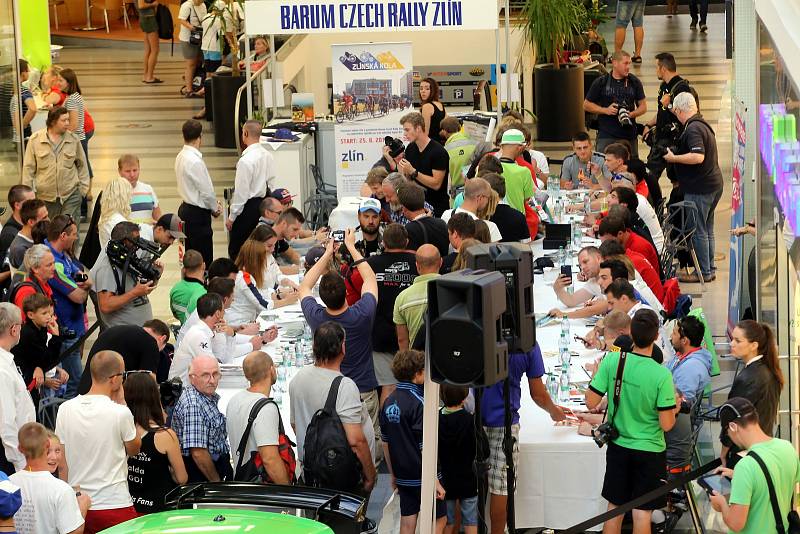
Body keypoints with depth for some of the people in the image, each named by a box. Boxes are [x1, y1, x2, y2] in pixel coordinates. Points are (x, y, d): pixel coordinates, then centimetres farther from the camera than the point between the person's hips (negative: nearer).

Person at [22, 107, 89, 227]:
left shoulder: (74, 139, 1)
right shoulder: (35, 140, -3)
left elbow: (82, 165, 11)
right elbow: (28, 168, 2)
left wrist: (84, 187, 8)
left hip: (71, 195, 0)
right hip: (45, 196, 0)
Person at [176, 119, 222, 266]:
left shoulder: (181, 156, 7)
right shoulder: (195, 161, -22)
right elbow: (206, 191, -18)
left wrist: (214, 203, 9)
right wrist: (215, 209, 0)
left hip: (186, 208, 10)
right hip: (198, 214, -10)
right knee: (204, 259, -6)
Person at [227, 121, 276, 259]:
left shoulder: (246, 161, -21)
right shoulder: (268, 156, 3)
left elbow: (241, 192, -18)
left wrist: (231, 217, -9)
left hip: (248, 207, -8)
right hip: (265, 205, 8)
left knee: (236, 251, -1)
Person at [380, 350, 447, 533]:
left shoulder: (388, 402, 4)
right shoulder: (418, 403, -18)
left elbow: (385, 443, 11)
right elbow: (425, 448, -19)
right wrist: (435, 482, -15)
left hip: (403, 476, 7)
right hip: (422, 476, -7)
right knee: (440, 518, 6)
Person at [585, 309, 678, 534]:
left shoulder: (611, 361, -14)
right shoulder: (661, 375, -21)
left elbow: (591, 402, -8)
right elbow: (666, 424, -16)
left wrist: (596, 377, 10)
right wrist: (675, 408, 4)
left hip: (618, 446, 3)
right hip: (649, 451, -3)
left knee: (614, 507, 15)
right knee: (642, 512, 6)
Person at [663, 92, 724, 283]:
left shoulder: (693, 129, -18)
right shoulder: (703, 124, 14)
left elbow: (698, 156, -29)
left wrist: (673, 158, -17)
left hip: (699, 188, -10)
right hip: (713, 184, 10)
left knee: (698, 230, -3)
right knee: (707, 230, 17)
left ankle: (703, 272, 1)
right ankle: (710, 269, 24)